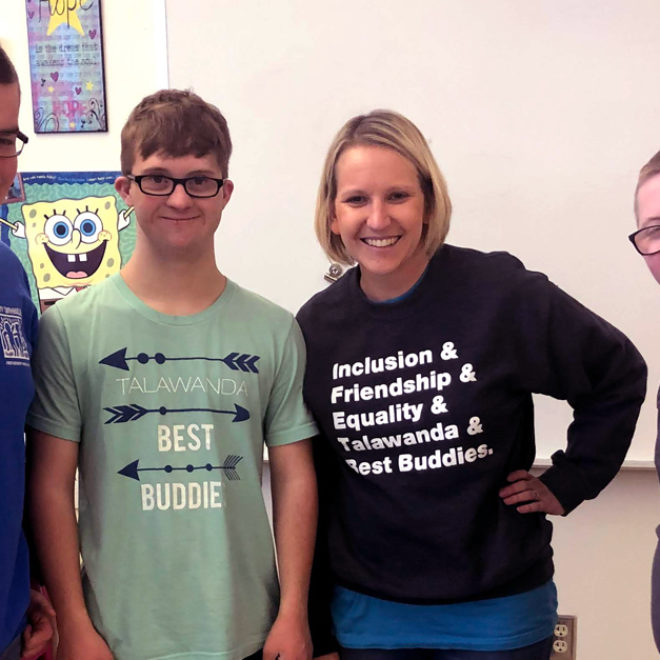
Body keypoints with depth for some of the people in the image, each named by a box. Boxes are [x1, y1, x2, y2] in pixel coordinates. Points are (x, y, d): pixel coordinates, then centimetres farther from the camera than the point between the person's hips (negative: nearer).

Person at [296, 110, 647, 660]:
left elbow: (618, 375, 0)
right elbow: (308, 488, 2)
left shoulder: (500, 293, -13)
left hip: (497, 613, -2)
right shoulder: (316, 326, -4)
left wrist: (566, 482, -2)